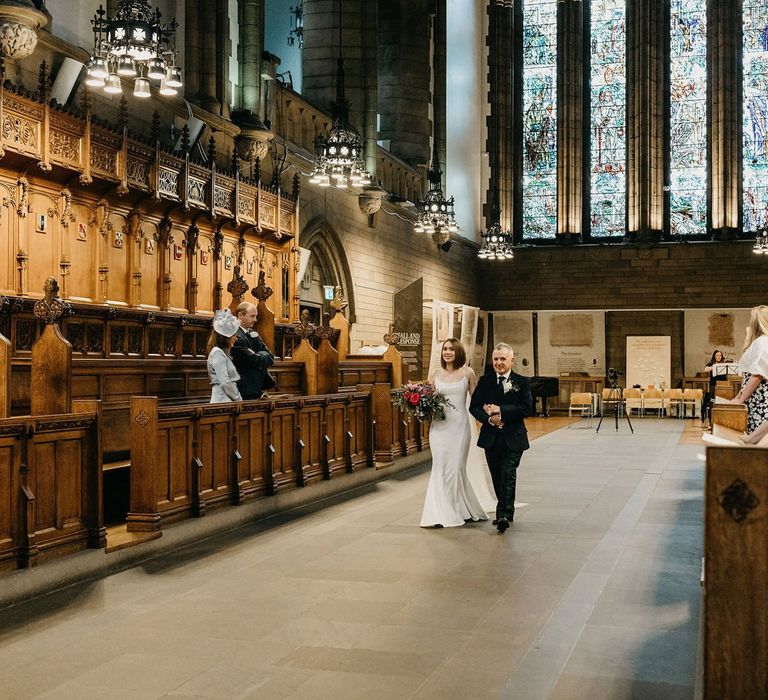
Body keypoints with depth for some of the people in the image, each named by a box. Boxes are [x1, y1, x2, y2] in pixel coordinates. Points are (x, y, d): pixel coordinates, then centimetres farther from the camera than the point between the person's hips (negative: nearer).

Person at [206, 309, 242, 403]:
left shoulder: (223, 352, 18)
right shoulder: (217, 353, -10)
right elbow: (225, 383, -16)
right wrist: (239, 399, -9)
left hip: (228, 400, 9)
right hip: (222, 400, -9)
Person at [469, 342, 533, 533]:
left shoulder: (522, 382, -2)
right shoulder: (485, 381, 5)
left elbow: (527, 409, -12)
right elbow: (474, 407, 1)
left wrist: (500, 410, -17)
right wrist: (489, 418, -17)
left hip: (513, 438, -3)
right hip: (491, 437, 3)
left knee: (508, 476, -11)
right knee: (497, 477, 12)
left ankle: (503, 515, -10)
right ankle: (507, 512, 27)